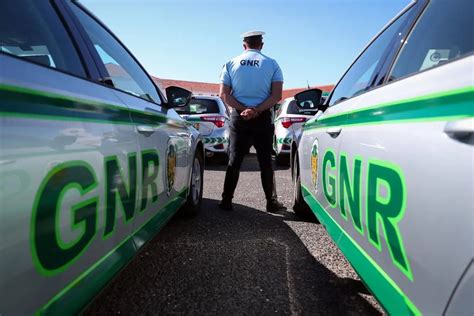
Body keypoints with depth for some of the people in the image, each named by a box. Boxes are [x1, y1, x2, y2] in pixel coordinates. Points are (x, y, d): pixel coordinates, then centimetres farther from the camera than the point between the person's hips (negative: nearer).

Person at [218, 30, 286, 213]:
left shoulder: (231, 64, 6)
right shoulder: (272, 64, 3)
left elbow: (224, 94, -4)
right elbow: (276, 95, -8)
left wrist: (243, 109, -12)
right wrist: (257, 111, -15)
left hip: (238, 117, 1)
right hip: (263, 118, -1)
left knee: (234, 161, 7)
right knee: (266, 162, 6)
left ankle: (227, 201, 8)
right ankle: (272, 202, 8)